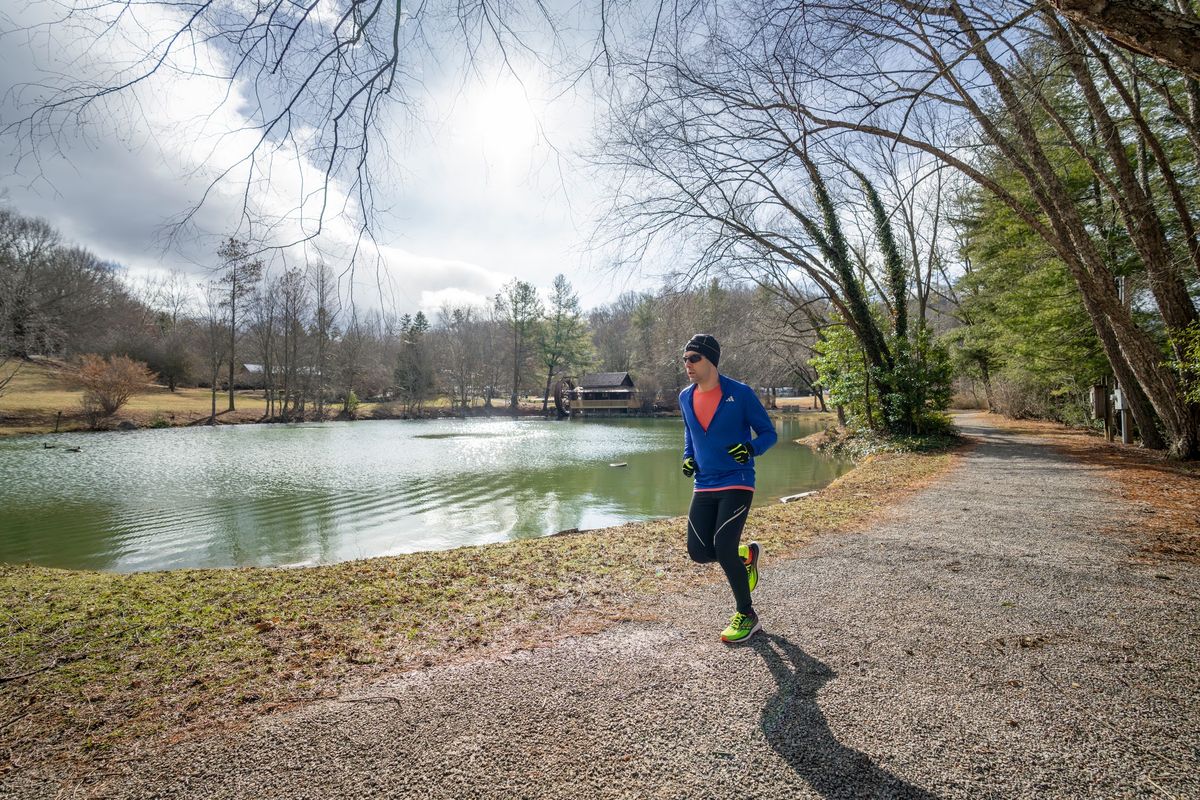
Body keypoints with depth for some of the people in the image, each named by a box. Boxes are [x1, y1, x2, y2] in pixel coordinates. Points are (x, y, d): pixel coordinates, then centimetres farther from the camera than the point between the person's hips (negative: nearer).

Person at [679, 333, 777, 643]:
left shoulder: (741, 394, -10)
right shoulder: (686, 397, 5)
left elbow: (769, 433, -3)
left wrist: (751, 448, -24)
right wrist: (688, 458, 4)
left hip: (737, 484, -5)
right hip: (704, 486, 6)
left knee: (723, 548, -14)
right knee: (699, 552, 0)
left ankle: (747, 616, 10)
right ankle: (746, 556, 33)